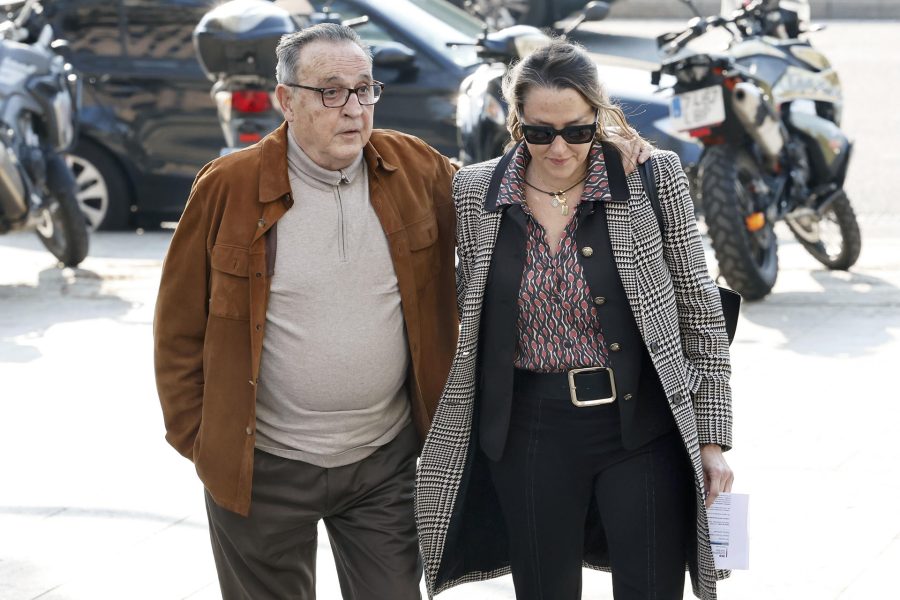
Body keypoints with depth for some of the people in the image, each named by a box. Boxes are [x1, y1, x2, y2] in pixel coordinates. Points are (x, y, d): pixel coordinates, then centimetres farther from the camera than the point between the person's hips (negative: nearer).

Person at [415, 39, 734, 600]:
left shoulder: (655, 179, -6)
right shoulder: (477, 191, 1)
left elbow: (700, 315, 0)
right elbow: (468, 321, 11)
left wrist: (712, 439, -2)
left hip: (643, 431, -2)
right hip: (529, 437, 2)